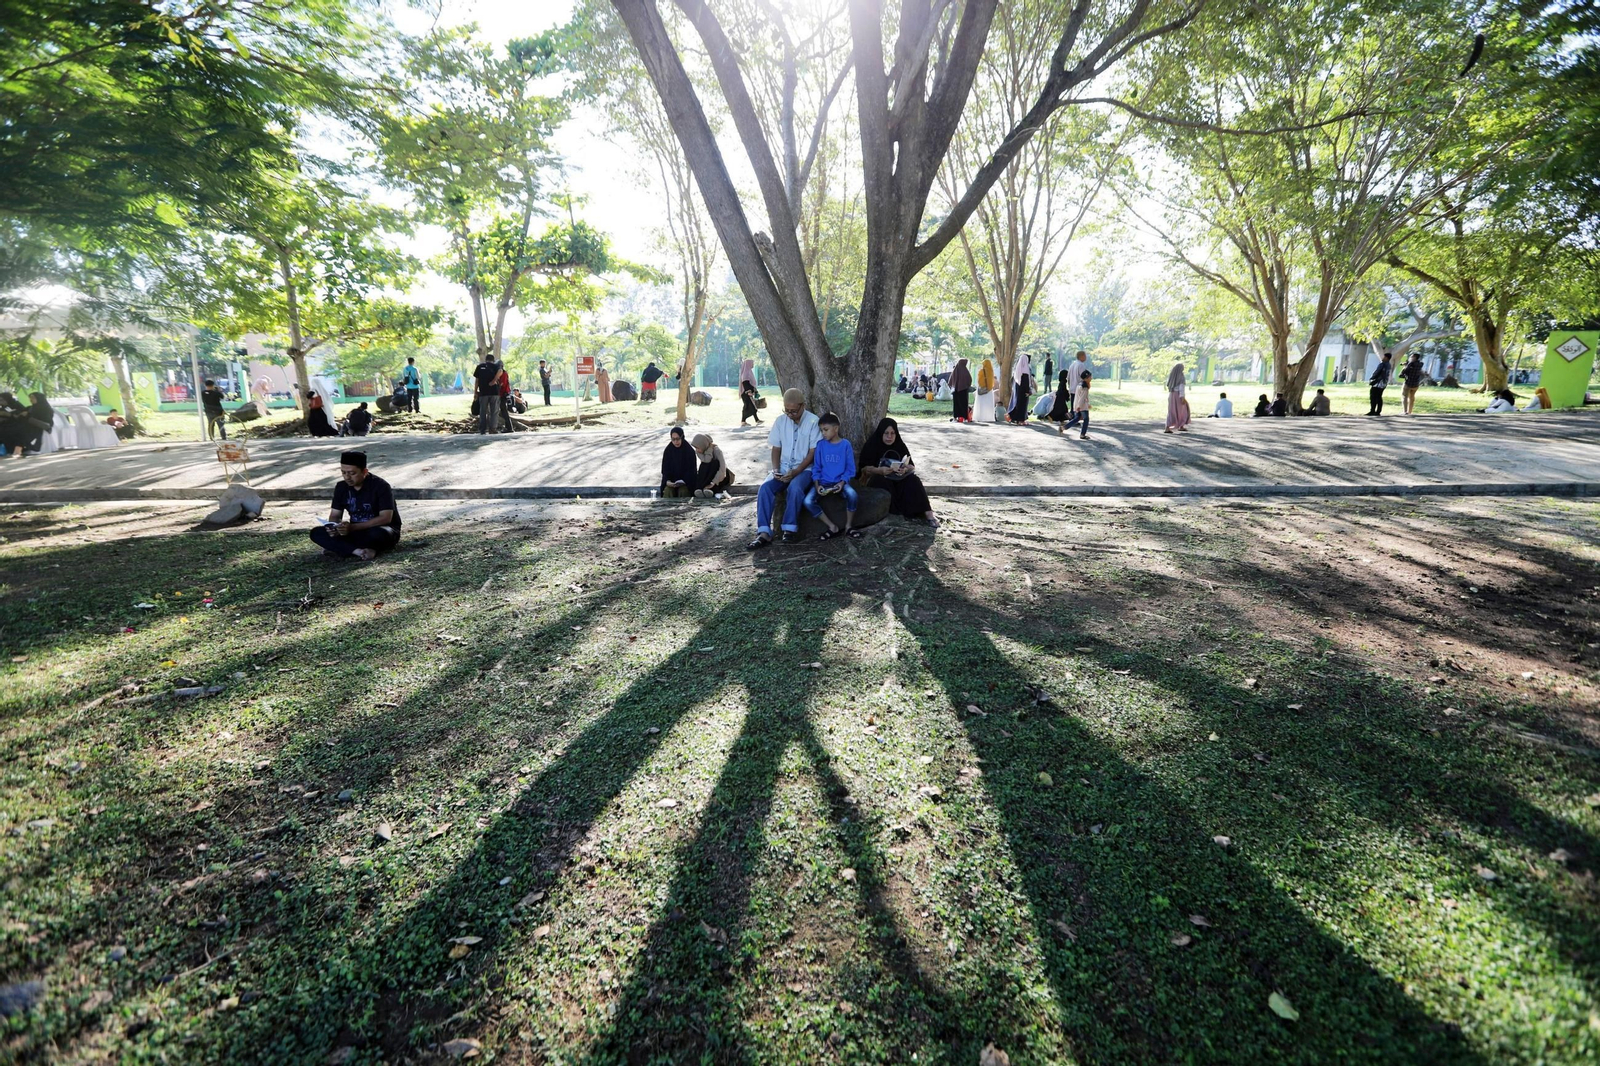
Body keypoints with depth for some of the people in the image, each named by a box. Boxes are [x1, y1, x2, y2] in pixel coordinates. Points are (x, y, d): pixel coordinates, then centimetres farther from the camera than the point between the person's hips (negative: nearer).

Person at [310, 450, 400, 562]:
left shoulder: (380, 486, -17)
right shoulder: (341, 487, 0)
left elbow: (385, 518, -23)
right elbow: (335, 516, 4)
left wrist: (352, 527, -31)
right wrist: (334, 528, -21)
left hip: (381, 530, -6)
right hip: (356, 532, 6)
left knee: (377, 534, -41)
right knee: (316, 533, -14)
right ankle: (359, 551, -29)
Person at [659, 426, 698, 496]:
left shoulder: (690, 451, -5)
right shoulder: (668, 451, 2)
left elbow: (691, 470, -4)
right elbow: (665, 469, 3)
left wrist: (683, 481, -21)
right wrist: (667, 481, -16)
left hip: (686, 482, -2)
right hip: (671, 481, 2)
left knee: (683, 491, -32)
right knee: (668, 491, -28)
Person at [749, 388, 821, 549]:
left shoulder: (813, 421, -10)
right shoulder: (780, 421, 4)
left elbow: (813, 453, -10)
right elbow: (776, 449, 9)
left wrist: (795, 472, -19)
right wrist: (775, 470, -9)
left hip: (805, 468, -4)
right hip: (784, 468, 4)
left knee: (794, 488, -36)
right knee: (765, 487, -24)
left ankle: (790, 529, -22)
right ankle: (764, 533, -28)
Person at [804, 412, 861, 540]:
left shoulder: (845, 444, -1)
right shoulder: (821, 445, 3)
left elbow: (850, 468, -1)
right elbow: (816, 467, 4)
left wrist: (842, 482, -17)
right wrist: (817, 485, -11)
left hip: (840, 482, -2)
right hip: (823, 482, 2)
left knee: (852, 494, -34)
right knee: (808, 501, -25)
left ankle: (848, 526, -11)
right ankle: (832, 527, -13)